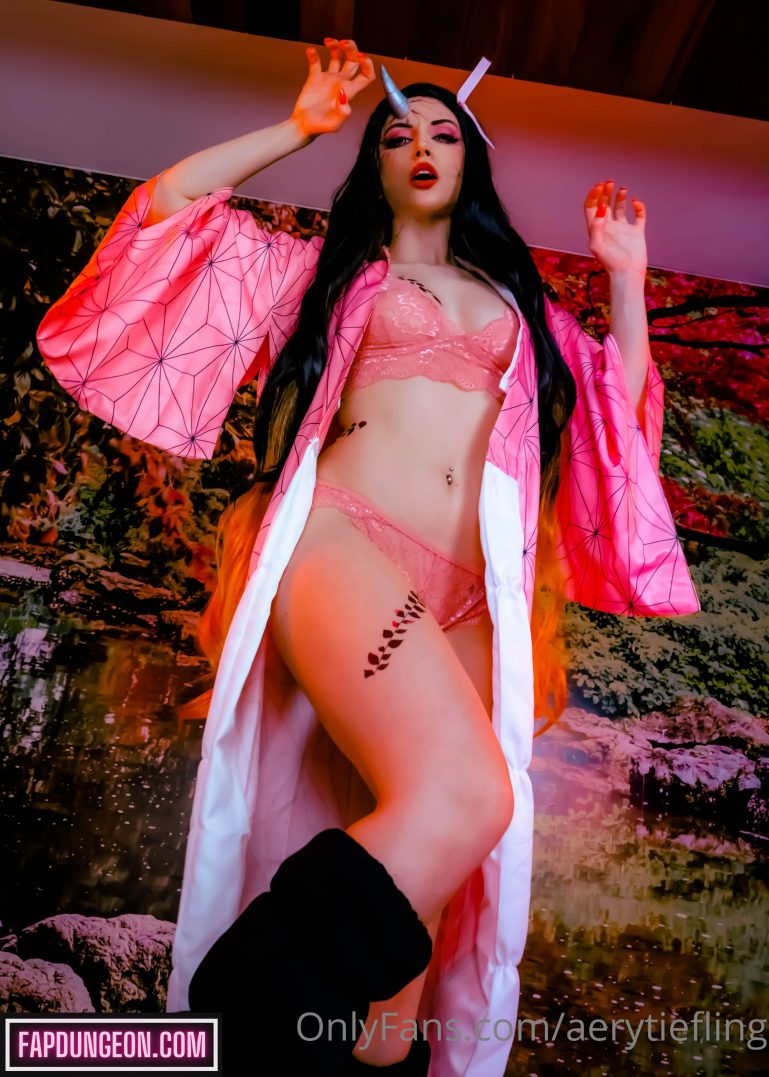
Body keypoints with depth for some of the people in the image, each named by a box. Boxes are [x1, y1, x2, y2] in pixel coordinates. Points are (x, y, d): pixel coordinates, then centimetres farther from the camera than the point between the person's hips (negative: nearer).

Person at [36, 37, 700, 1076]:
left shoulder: (519, 298, 29)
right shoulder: (334, 268, 23)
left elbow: (620, 412, 30)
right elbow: (169, 205, 18)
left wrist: (627, 276, 26)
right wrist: (300, 125, 21)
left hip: (463, 596, 4)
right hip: (340, 539, -4)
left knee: (418, 858, -6)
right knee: (460, 796, -30)